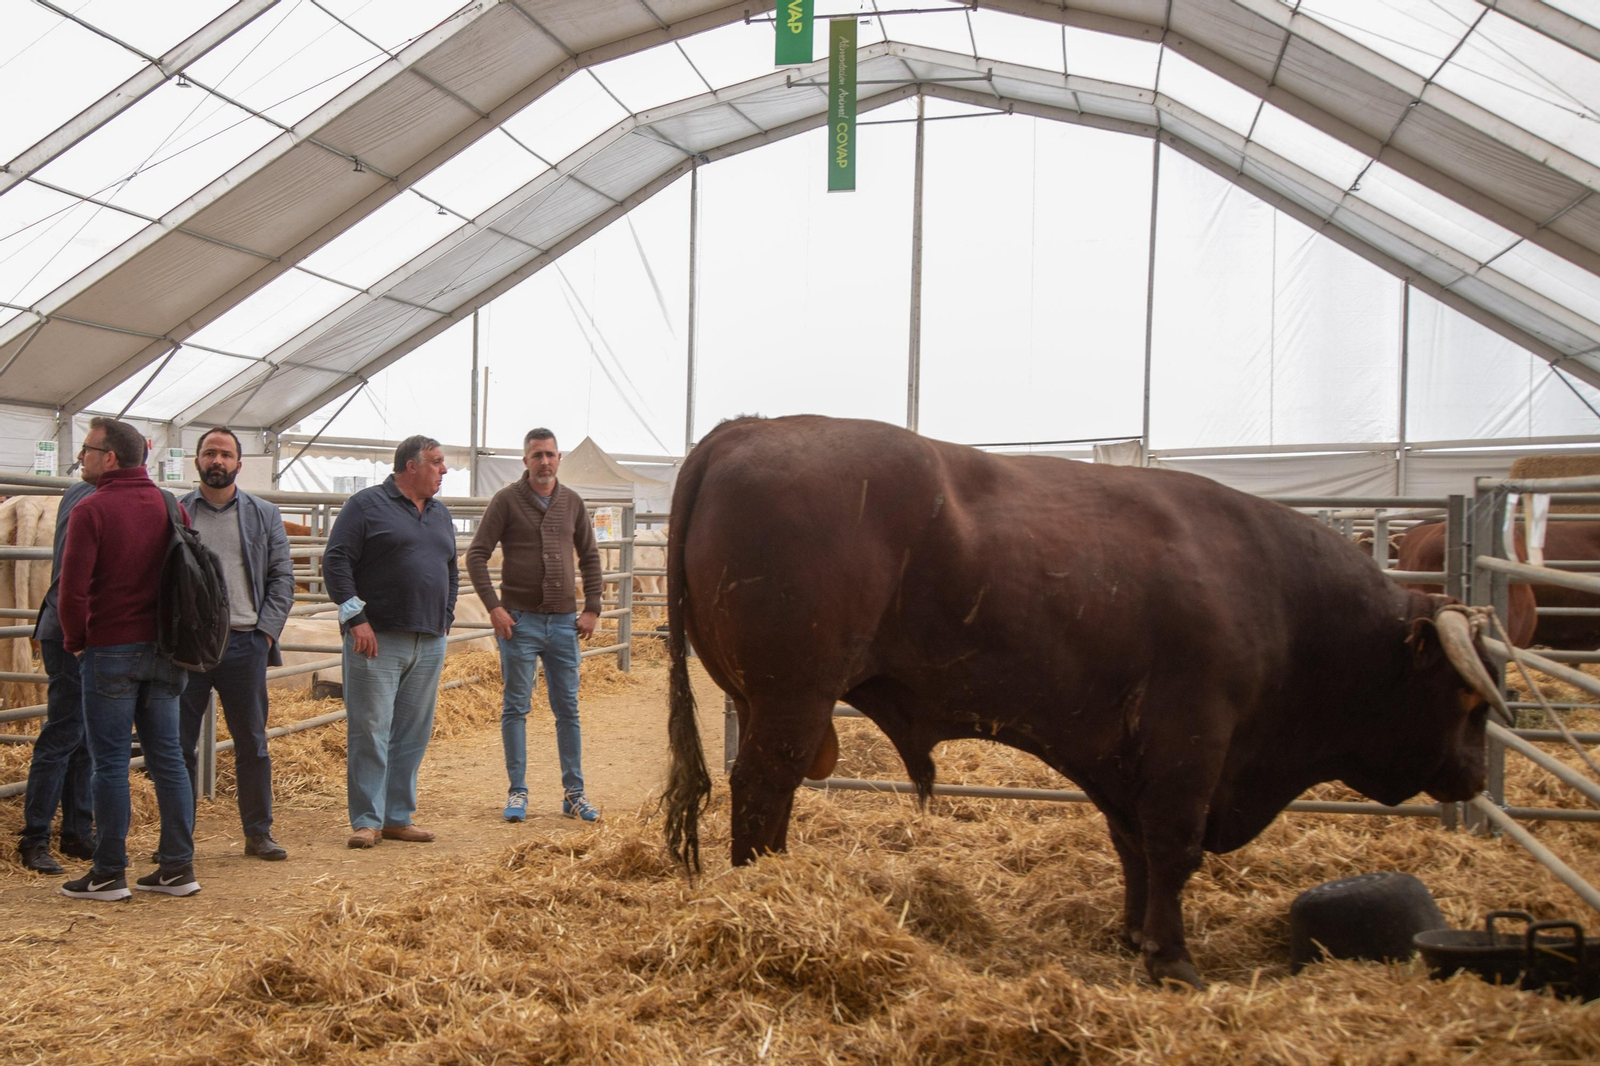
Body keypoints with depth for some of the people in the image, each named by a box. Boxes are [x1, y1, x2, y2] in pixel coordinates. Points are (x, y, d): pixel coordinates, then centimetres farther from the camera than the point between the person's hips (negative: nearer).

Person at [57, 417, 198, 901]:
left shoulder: (91, 509, -10)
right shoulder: (171, 507, 7)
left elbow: (72, 588, -15)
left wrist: (75, 639, 1)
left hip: (110, 652, -5)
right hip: (164, 651, 5)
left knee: (110, 763, 1)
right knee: (167, 757, 8)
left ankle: (108, 874, 7)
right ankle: (178, 867, 11)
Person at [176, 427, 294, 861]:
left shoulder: (264, 515, 8)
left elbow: (282, 578, 6)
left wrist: (267, 631, -4)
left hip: (244, 644, 1)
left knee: (252, 744, 7)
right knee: (178, 744, 5)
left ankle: (258, 833, 17)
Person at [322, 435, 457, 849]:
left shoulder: (440, 514, 18)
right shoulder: (366, 505, -2)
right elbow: (335, 562, -8)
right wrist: (355, 618, -14)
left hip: (429, 644, 6)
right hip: (376, 641, -6)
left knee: (414, 734, 8)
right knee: (370, 731, -3)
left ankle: (399, 817, 17)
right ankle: (367, 821, 4)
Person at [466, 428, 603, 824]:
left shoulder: (573, 503, 8)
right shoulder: (507, 500, -3)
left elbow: (590, 557, 16)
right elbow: (476, 555, -4)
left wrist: (592, 608, 7)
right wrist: (493, 605, -13)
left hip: (564, 621, 3)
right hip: (519, 620, -3)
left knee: (568, 709, 7)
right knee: (515, 708, 3)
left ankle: (574, 793, 15)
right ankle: (517, 792, 13)